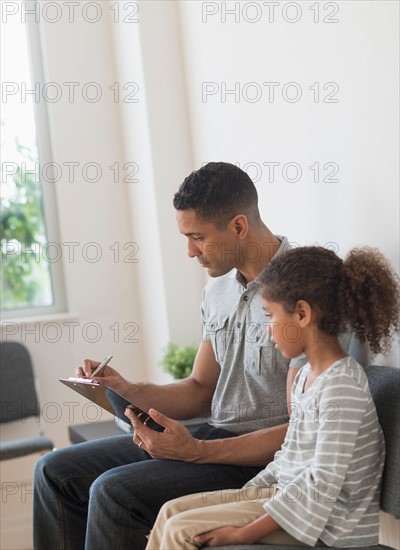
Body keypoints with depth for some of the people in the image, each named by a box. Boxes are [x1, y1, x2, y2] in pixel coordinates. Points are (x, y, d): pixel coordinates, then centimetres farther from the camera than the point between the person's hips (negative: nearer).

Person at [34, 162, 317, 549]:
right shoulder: (218, 288, 9)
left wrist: (196, 451, -23)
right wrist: (127, 390, -1)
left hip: (265, 460, -8)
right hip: (213, 435, 9)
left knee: (114, 492, -26)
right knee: (56, 471, 3)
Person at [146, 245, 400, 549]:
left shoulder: (341, 387, -22)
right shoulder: (306, 376, 9)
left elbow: (323, 484, -24)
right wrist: (240, 501, 10)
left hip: (327, 520, -9)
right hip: (289, 495, 9)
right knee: (173, 510, 5)